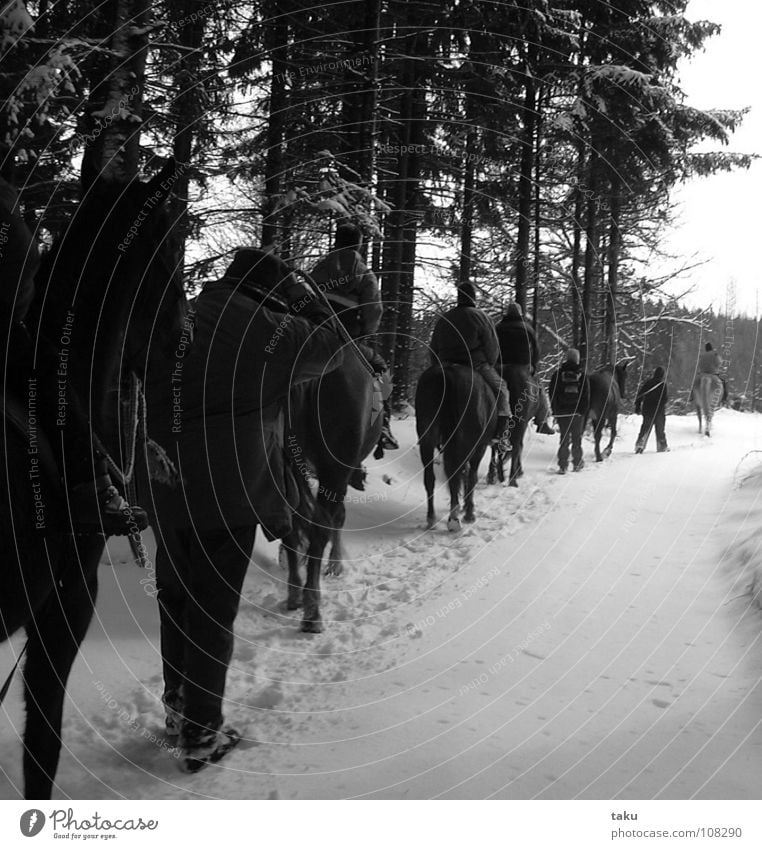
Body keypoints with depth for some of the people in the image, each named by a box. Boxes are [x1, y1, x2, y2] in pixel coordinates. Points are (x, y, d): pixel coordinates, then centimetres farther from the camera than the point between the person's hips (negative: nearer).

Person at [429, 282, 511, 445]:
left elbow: (433, 349, 15)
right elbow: (492, 347, -1)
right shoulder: (481, 317, -2)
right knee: (501, 388, 11)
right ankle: (501, 432, 0)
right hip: (476, 365, -4)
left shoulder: (443, 319, 12)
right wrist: (489, 365, 14)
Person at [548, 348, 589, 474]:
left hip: (561, 411, 0)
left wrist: (554, 410, 8)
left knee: (564, 437, 4)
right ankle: (577, 463, 18)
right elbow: (586, 395, -1)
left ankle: (563, 466, -2)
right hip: (578, 411, 0)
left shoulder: (558, 374, 0)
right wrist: (584, 410, 5)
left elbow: (552, 394, 1)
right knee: (577, 437, 12)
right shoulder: (582, 374, -2)